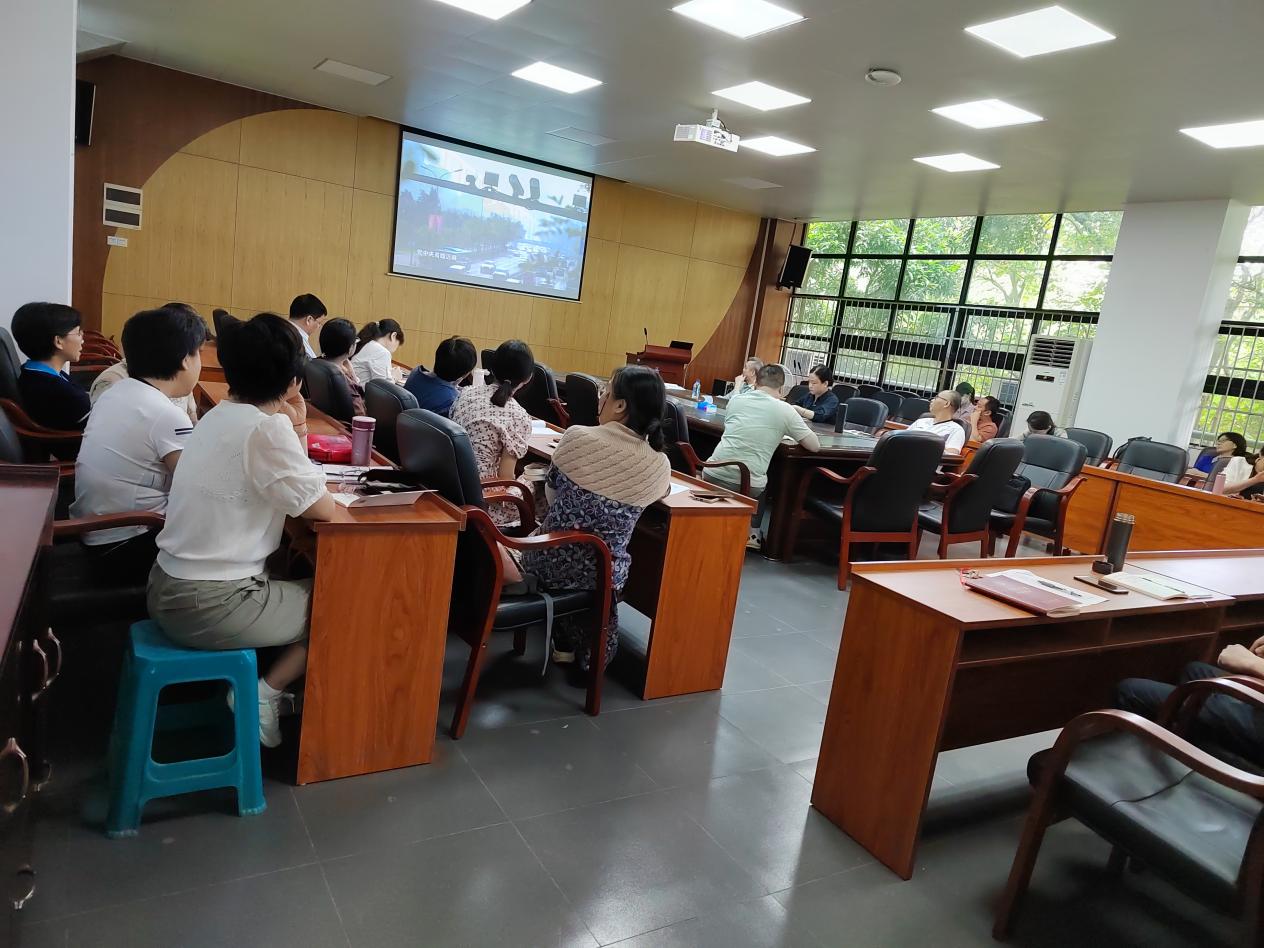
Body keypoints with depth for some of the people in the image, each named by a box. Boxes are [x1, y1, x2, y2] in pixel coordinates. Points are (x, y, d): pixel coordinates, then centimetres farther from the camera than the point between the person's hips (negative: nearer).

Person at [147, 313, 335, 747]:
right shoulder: (268, 427, -19)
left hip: (169, 590, 9)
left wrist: (295, 432, -1)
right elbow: (322, 509, -12)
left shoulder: (219, 416, 8)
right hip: (210, 607, -9)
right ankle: (263, 695, 9)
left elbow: (281, 485, 12)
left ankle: (255, 684, 21)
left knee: (297, 587, 27)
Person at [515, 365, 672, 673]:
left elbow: (551, 492, 1)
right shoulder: (660, 466, -11)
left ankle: (565, 644, 44)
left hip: (550, 562, -1)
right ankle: (590, 653, 43)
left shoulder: (578, 437, -16)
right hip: (602, 577, 1)